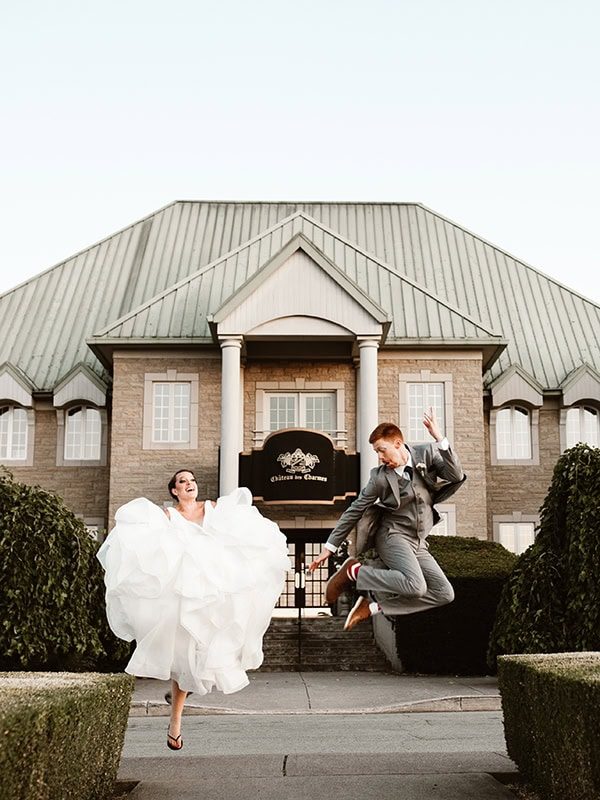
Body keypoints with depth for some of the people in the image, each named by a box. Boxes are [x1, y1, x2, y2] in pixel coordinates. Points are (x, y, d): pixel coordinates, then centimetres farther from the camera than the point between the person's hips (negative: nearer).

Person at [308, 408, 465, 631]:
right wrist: (330, 546, -2)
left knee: (444, 594, -8)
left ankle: (374, 604, -7)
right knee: (416, 585, -30)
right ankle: (354, 571, -11)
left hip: (418, 543, 5)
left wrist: (440, 439, -24)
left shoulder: (427, 453, -2)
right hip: (393, 536, -5)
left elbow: (456, 477, -13)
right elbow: (355, 511, -3)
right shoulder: (380, 477, -10)